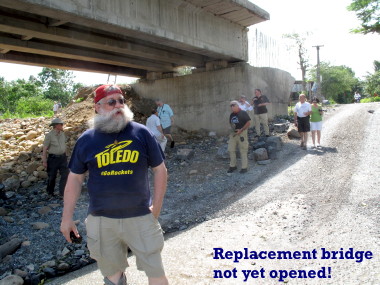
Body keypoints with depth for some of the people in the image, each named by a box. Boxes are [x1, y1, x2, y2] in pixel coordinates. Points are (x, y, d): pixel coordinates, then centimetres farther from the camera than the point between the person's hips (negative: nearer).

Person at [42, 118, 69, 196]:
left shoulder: (62, 134, 4)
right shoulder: (49, 135, -13)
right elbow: (44, 149, -10)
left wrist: (65, 156, 17)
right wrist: (44, 161, -11)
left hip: (62, 158, 5)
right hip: (53, 158, -4)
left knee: (65, 174, -4)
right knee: (52, 176, 9)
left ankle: (62, 192, 4)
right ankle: (50, 192, 29)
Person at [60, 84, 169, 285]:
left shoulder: (141, 133, -4)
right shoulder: (86, 139, 0)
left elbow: (159, 170, 1)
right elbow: (75, 179, 6)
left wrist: (156, 207, -4)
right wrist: (67, 217, 5)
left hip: (141, 216, -1)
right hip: (102, 220, 1)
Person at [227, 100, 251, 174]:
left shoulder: (243, 113, -6)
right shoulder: (232, 115, 14)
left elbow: (248, 122, -10)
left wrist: (241, 130, -17)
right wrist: (232, 127, -1)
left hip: (242, 133, -7)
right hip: (233, 133, 7)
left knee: (243, 151, -2)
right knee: (231, 150, 5)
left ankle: (244, 167, 7)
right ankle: (232, 166, 18)